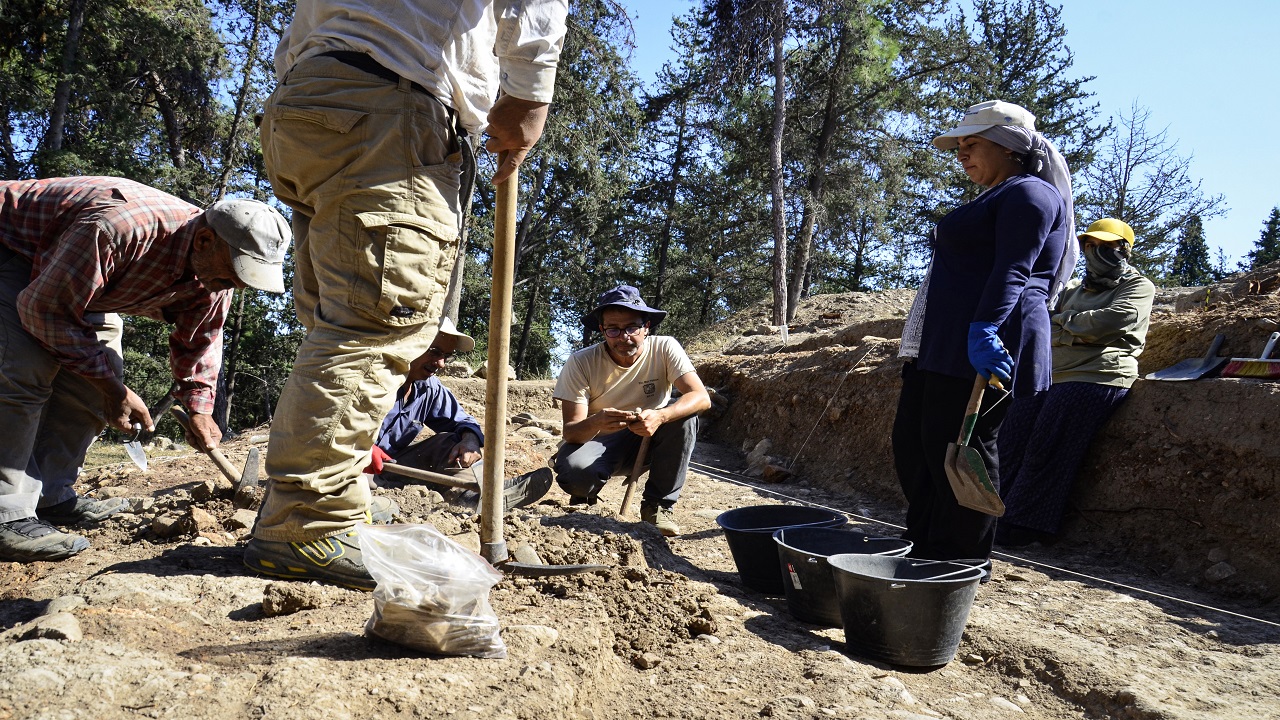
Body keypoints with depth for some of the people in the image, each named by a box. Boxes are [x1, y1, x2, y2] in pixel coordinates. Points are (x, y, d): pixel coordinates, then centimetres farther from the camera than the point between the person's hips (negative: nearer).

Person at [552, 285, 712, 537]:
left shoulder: (665, 348, -16)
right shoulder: (581, 362, -18)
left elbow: (702, 397, -27)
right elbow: (570, 432, -22)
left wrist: (660, 416, -47)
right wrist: (596, 422, -47)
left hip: (649, 438, 2)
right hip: (600, 441, -2)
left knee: (685, 415, -28)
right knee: (573, 471, -35)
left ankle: (658, 504, -12)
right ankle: (584, 497, 5)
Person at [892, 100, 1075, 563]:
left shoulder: (1029, 193, -4)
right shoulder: (996, 199, 28)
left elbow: (1012, 270, -19)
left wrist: (984, 329, -31)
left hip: (982, 348, -11)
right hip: (942, 347, 11)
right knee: (912, 444, 11)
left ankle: (958, 569, 3)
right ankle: (923, 553, 21)